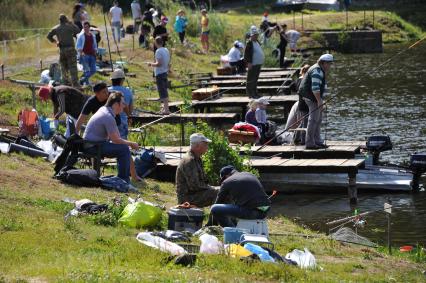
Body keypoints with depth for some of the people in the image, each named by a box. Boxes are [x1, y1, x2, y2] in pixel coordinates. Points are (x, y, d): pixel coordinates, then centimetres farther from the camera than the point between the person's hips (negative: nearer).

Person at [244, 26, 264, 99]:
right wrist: (249, 62, -22)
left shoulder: (257, 42, 15)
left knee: (255, 79, 15)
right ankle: (250, 94, -2)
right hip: (253, 64, -9)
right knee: (251, 80, -4)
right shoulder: (249, 43, -13)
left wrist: (261, 62, 21)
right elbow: (246, 54, -17)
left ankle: (255, 93, 21)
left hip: (258, 64, 9)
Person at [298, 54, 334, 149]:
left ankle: (317, 141, 21)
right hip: (312, 97, -11)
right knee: (314, 120, -10)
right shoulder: (317, 71, -19)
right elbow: (315, 88, -26)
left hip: (313, 97, 11)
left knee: (318, 120, 15)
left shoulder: (320, 70, 16)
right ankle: (310, 143, -10)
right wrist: (319, 101, -26)